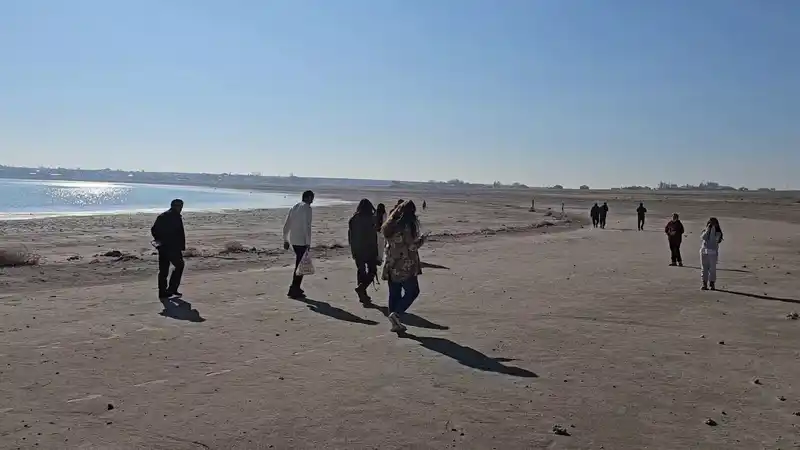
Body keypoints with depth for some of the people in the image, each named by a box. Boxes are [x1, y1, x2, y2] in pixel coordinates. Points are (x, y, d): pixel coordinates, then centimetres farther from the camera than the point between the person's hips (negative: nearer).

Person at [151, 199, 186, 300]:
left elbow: (153, 230, 17)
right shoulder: (176, 217, -9)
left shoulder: (161, 216, 14)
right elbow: (181, 234, -13)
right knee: (179, 266, 6)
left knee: (163, 270, 10)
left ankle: (162, 293, 12)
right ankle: (172, 289, 0)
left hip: (162, 247, 7)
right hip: (173, 247, -7)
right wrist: (182, 246, -7)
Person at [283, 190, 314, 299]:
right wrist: (308, 243, -16)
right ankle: (294, 291, 0)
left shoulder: (294, 207, 14)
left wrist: (285, 240, 21)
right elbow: (307, 227, -18)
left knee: (299, 264, 19)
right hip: (302, 241, -8)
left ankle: (295, 288, 25)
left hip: (293, 240, 8)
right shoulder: (307, 208, -10)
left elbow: (286, 226, 15)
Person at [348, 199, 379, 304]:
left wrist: (353, 250, 17)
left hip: (357, 249, 5)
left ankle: (362, 295, 19)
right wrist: (376, 252, -4)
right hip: (369, 249, -5)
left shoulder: (353, 219, 4)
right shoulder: (371, 219, -12)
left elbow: (350, 236, 8)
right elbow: (374, 236, -11)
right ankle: (361, 288, -14)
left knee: (360, 270, 13)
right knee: (372, 270, 7)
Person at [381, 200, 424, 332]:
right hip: (405, 266, -8)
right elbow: (412, 246, -15)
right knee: (412, 291, 3)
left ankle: (396, 323, 17)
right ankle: (396, 314, -10)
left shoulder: (391, 225, 10)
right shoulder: (407, 226, -13)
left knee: (394, 293, 12)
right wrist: (421, 240, 4)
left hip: (391, 265, 8)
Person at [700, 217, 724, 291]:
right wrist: (708, 229, -9)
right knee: (704, 268, 1)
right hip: (704, 252, 2)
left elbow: (713, 240, -11)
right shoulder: (705, 231, 10)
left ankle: (712, 283, 3)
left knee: (712, 268, -3)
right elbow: (703, 238, -9)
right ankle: (704, 284, 4)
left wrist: (713, 229, -9)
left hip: (713, 252, -1)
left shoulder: (718, 233, 5)